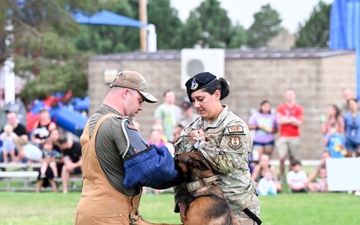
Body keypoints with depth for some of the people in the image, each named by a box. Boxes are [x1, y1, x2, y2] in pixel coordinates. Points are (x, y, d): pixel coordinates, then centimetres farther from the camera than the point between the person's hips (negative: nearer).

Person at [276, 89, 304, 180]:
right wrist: (291, 120, -7)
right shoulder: (281, 108, 9)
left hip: (294, 137, 0)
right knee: (281, 157, -11)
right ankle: (282, 177, -4)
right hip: (283, 136, 0)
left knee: (292, 158, -1)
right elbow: (279, 121, -3)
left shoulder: (299, 108, 6)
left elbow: (299, 123, -2)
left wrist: (286, 120, -8)